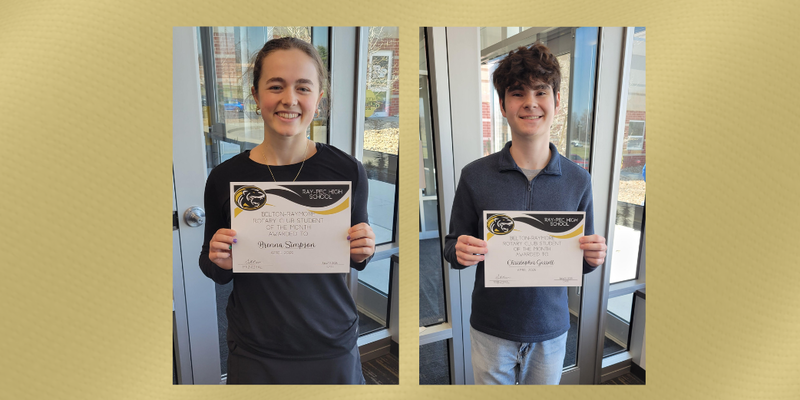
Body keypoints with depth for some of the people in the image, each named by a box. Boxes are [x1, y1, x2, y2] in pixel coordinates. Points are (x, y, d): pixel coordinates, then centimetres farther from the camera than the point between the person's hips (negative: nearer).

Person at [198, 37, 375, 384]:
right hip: (254, 355, 1)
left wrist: (362, 252, -17)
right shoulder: (225, 178, -10)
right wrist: (219, 261, -16)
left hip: (333, 349, 0)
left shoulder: (347, 171, -11)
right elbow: (214, 270, 5)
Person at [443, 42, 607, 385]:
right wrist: (460, 252, -24)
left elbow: (583, 258, 5)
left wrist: (593, 257, -17)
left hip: (551, 330, 2)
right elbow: (452, 247, -2)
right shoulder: (475, 176, -10)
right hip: (491, 329, -1)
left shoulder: (578, 180, -5)